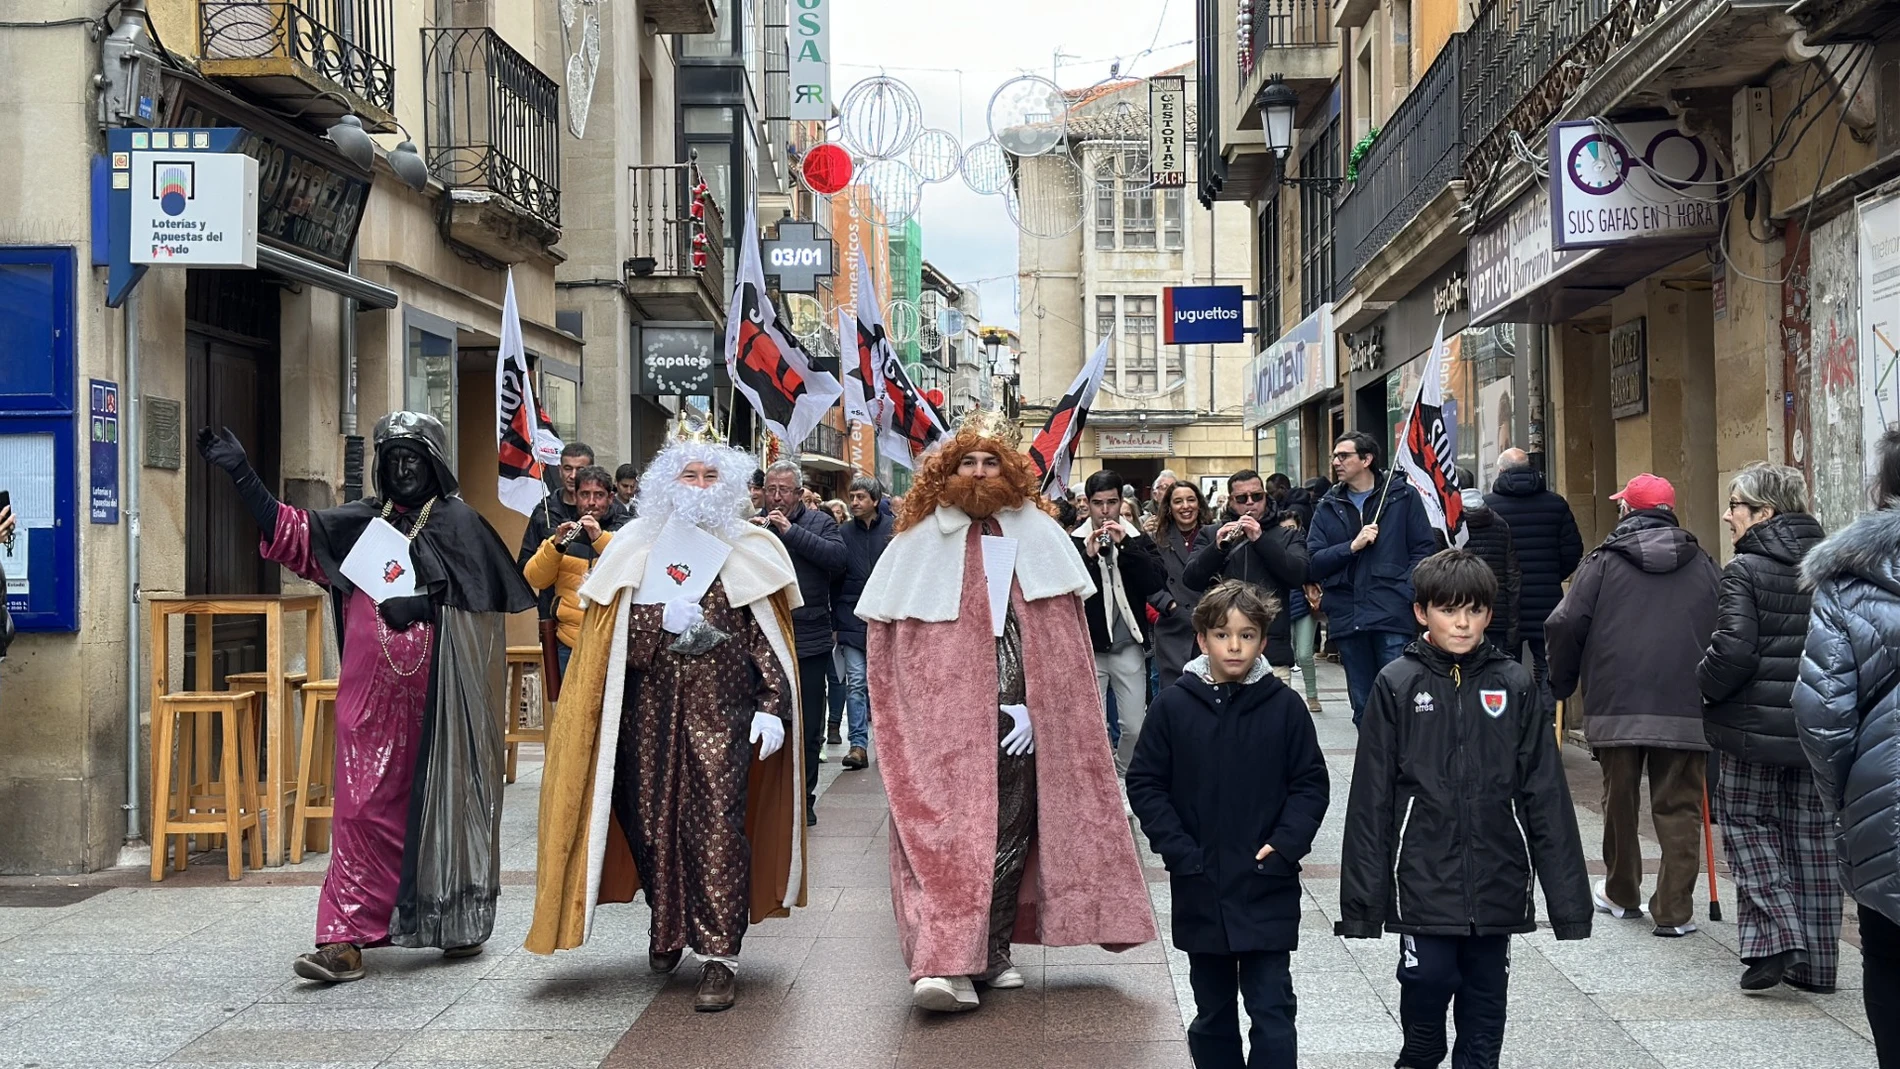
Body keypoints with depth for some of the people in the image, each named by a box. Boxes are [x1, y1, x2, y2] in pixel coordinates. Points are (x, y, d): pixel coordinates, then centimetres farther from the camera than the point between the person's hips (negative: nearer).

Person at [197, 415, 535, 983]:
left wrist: (419, 605, -23)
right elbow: (290, 531, 13)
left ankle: (459, 923, 21)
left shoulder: (457, 521, 2)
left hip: (433, 691, -3)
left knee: (443, 802, 5)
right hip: (370, 688, 3)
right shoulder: (362, 521, 14)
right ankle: (346, 940, -3)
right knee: (364, 808, -1)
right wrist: (242, 475, 5)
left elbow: (478, 597, -8)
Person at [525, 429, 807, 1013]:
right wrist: (666, 620, -13)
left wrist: (773, 705, -5)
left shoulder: (750, 550, 7)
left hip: (721, 710, -2)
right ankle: (667, 926, 29)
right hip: (650, 710, 2)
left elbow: (766, 636, 4)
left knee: (717, 825, -9)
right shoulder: (636, 548, 10)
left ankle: (720, 955, -8)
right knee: (654, 821, 6)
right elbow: (610, 635, 5)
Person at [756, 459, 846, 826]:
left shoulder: (820, 522, 4)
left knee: (808, 727, 7)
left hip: (809, 641, -1)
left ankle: (803, 798, 19)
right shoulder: (752, 523, 8)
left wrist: (790, 531, -16)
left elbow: (838, 558, -14)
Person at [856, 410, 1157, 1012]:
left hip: (1018, 721, 2)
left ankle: (985, 954, 10)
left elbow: (1063, 637, 9)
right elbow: (885, 634, 8)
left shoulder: (1038, 534, 11)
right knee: (946, 827, -11)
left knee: (1009, 831, 1)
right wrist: (913, 713, 2)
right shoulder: (920, 541, 7)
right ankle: (946, 963, -15)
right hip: (944, 719, -2)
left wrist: (1036, 711, -1)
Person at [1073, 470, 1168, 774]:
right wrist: (1088, 557, -20)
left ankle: (1123, 776, 27)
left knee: (1135, 728, 4)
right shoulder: (1074, 542, 2)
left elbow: (1158, 583, -8)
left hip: (1129, 646, 1)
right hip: (1088, 646, -1)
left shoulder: (1138, 539, 6)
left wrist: (1125, 546, -15)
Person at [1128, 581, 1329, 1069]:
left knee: (1272, 1012, -1)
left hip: (1268, 889, -1)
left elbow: (1311, 785, 1)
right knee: (1212, 1012, 15)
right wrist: (1178, 849, -9)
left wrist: (1285, 845, -12)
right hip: (1200, 888, 2)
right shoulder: (1173, 706, -3)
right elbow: (1144, 784, 1)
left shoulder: (1284, 707, -4)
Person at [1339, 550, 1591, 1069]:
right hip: (1424, 881, -2)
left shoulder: (1514, 686, 2)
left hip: (1497, 883, 2)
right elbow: (1371, 798, -2)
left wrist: (1568, 895, 1)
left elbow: (1546, 796, 3)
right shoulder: (1396, 686, -3)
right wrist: (1362, 898, -5)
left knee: (1485, 999, 9)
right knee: (1427, 983, -2)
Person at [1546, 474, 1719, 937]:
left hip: (1617, 706, -1)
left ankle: (1622, 895, 27)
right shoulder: (1703, 566, 9)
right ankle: (1674, 910, 0)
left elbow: (1566, 626, -4)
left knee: (1620, 803, 14)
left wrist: (1561, 684, 10)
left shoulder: (1603, 562, 1)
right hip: (1685, 708, 1)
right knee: (1679, 808, 3)